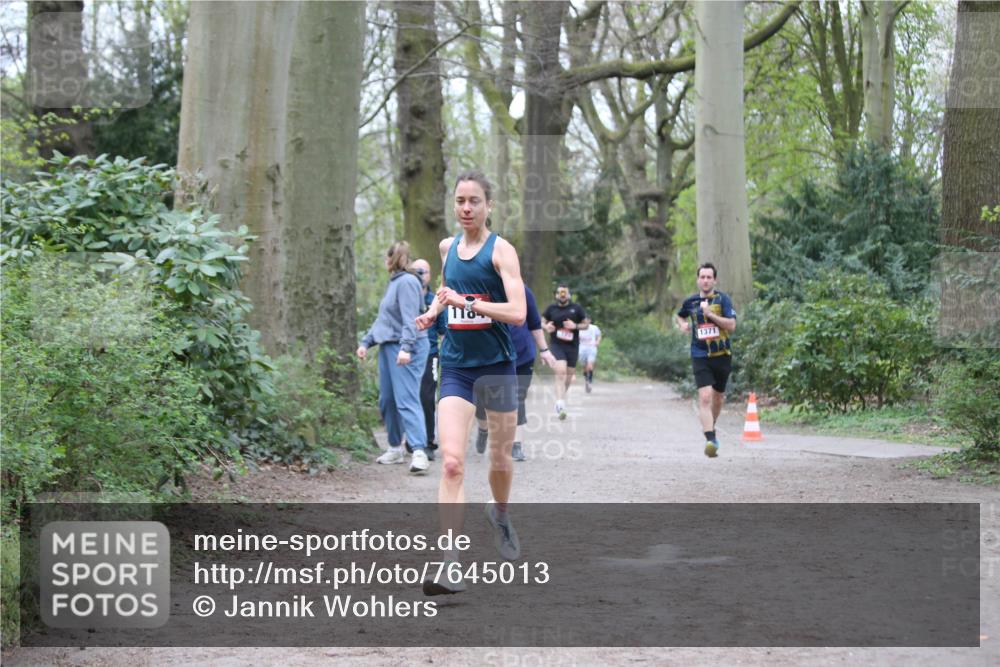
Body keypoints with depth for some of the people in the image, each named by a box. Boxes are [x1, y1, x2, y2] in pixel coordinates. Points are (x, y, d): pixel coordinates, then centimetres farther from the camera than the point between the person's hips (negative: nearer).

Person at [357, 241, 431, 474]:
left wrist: (406, 347, -28)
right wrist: (366, 342, 20)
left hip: (405, 350, -10)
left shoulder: (407, 282, -12)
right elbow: (382, 319, 25)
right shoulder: (393, 283, 18)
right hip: (387, 346, 10)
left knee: (406, 400, -16)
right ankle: (395, 448, 22)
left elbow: (410, 319, -20)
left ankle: (419, 451, -22)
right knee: (386, 401, 12)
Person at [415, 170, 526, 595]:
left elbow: (518, 312, -20)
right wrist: (432, 311, 9)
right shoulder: (447, 247, 7)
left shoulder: (501, 250, -9)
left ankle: (500, 516, 47)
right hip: (456, 366, 2)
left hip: (497, 365, -2)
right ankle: (450, 563, -20)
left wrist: (465, 302, -26)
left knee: (501, 458, 14)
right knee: (452, 462, -14)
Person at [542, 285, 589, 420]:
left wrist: (576, 326, -11)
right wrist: (546, 326, -6)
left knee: (569, 375, 9)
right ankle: (560, 403, -27)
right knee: (560, 371, -20)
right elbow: (542, 321, 16)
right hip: (556, 344, -2)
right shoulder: (551, 308, 4)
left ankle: (562, 395, 39)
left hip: (572, 346, 2)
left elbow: (586, 324, 8)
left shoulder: (576, 308, 3)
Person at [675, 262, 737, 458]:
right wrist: (683, 324, 4)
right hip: (700, 356, 0)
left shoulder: (723, 299, -4)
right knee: (705, 397, -18)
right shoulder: (690, 302, 4)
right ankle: (710, 440, -23)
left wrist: (710, 314, -21)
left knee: (718, 398, 16)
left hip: (722, 355, 1)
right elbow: (680, 316, 26)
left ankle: (711, 428, 43)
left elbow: (732, 325, -13)